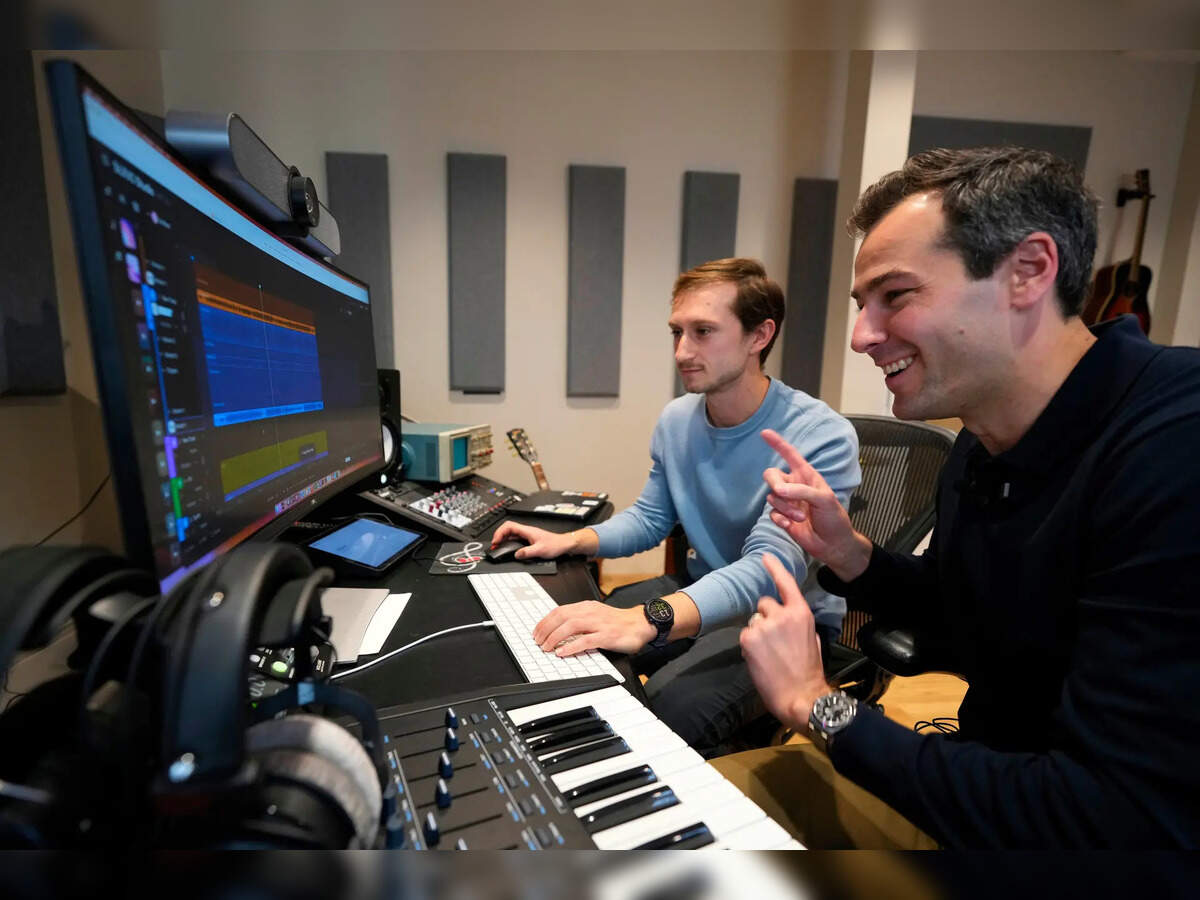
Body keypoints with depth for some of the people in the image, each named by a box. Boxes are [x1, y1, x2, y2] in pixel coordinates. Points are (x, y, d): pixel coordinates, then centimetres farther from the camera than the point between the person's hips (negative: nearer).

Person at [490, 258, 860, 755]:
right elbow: (650, 517, 10)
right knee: (566, 641, -6)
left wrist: (647, 619, -50)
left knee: (673, 706, -30)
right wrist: (570, 541, -8)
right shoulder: (676, 420, -1)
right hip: (702, 590, 6)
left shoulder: (821, 437, -23)